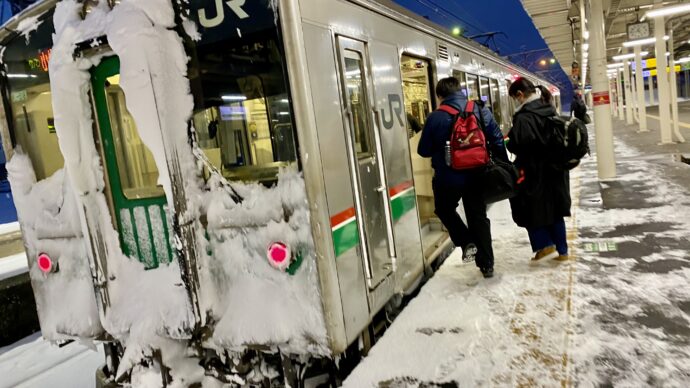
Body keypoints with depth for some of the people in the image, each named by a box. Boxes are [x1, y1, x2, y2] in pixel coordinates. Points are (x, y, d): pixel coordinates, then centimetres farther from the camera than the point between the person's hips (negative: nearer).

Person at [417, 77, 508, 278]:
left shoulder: (435, 118, -12)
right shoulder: (482, 112, -2)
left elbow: (423, 151, -4)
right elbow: (497, 142, 1)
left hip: (448, 178, -3)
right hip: (476, 176, 3)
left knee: (444, 209, 24)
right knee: (478, 217, 15)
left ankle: (467, 242, 9)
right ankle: (486, 264, 22)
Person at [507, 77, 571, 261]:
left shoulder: (524, 116, -19)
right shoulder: (550, 110, 9)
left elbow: (518, 144, -26)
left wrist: (507, 142, -6)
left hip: (534, 171, -8)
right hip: (555, 168, 9)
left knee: (531, 210, 8)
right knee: (554, 209, 15)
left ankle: (545, 246, 7)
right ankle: (561, 250, 22)